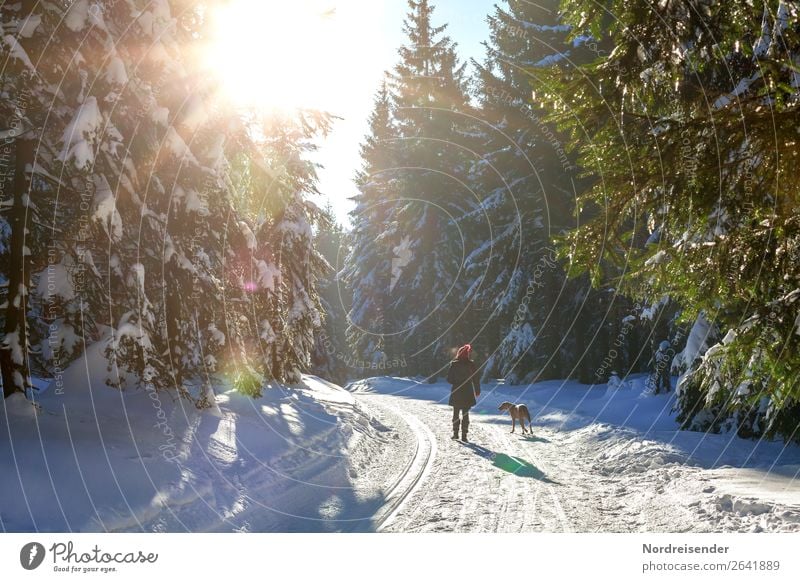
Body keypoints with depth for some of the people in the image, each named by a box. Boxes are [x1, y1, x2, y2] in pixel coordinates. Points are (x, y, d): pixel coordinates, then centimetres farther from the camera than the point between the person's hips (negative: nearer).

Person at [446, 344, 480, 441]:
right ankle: (464, 436, 1)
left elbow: (449, 379, -5)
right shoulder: (471, 365, -6)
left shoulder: (454, 364, -6)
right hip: (467, 393, 0)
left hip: (456, 392, 0)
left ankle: (455, 433, 16)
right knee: (465, 414, 5)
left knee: (456, 413, 15)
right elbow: (476, 379, -2)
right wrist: (477, 391, 9)